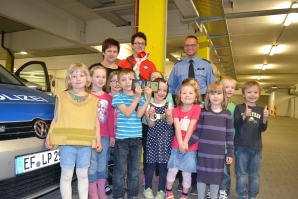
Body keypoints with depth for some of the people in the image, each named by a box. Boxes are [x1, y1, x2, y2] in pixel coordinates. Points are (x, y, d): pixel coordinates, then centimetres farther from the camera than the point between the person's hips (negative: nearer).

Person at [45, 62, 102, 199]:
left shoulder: (93, 99, 5)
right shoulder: (62, 97, 2)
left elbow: (96, 122, 8)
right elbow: (55, 120, 5)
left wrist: (98, 141, 4)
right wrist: (49, 137, 0)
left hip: (86, 144, 2)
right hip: (66, 143, -1)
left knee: (83, 175, 14)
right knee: (66, 176, 7)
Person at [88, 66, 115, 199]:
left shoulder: (108, 98, 10)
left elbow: (111, 118, 8)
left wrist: (112, 135, 7)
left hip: (105, 135, 4)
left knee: (103, 164, 12)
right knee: (92, 165, 2)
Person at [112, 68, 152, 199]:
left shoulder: (140, 97, 6)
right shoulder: (117, 97, -3)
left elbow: (139, 115, -9)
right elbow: (127, 113, -16)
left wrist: (148, 98, -16)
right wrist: (137, 97, -20)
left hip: (136, 138, 3)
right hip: (122, 138, -3)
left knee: (134, 170, 14)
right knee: (120, 170, 5)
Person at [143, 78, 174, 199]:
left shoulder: (169, 105, 2)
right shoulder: (148, 105, -2)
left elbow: (170, 123, -4)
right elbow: (151, 125, -7)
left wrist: (168, 116, -25)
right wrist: (151, 116, -27)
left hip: (166, 138, 1)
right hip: (153, 138, -1)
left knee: (163, 164, 6)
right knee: (151, 164, 4)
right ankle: (148, 188, 23)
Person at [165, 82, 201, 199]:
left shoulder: (197, 108, -8)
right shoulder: (176, 110, 1)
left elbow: (191, 127, -11)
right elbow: (177, 127, -9)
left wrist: (185, 143, -12)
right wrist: (180, 143, -18)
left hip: (190, 147, -2)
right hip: (176, 145, 2)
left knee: (187, 173, 7)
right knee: (172, 170, 8)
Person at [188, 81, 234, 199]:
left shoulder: (227, 114, 2)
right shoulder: (203, 112, -1)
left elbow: (229, 135, 4)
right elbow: (198, 132, -1)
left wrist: (230, 153, 2)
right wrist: (187, 143, -11)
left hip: (219, 152, 1)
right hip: (203, 151, 0)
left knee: (216, 177, 12)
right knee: (202, 176, 9)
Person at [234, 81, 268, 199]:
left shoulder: (261, 110, 4)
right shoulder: (239, 108, -5)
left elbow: (263, 129, 2)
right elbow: (235, 126, -12)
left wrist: (265, 119, -16)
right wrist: (244, 116, -28)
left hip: (256, 147, 3)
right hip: (241, 147, -3)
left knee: (255, 175, 14)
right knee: (241, 174, 8)